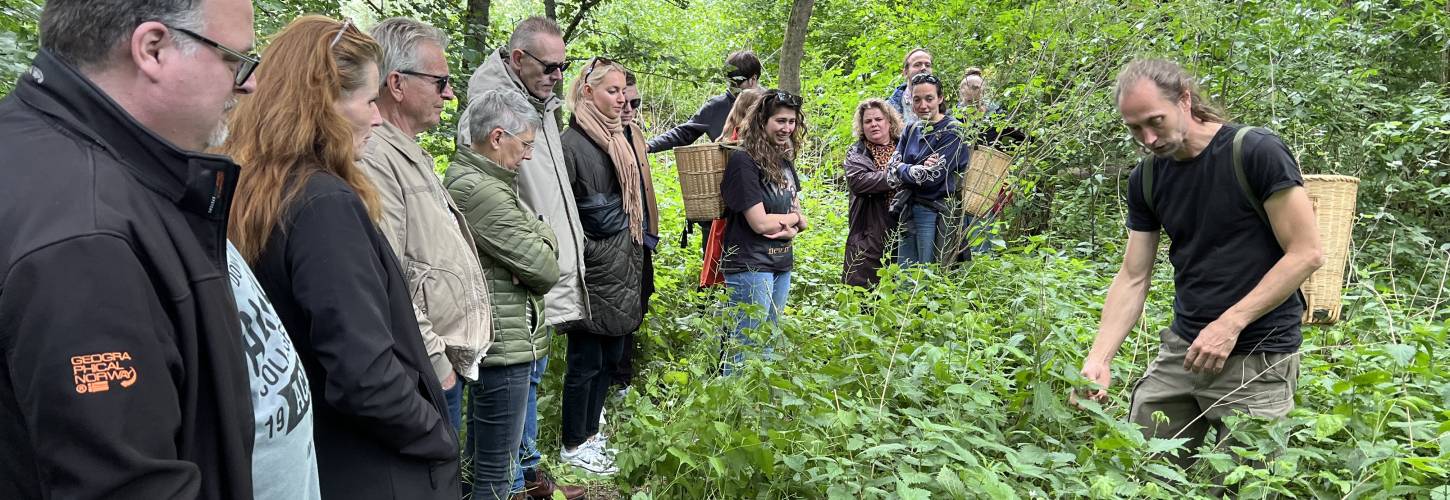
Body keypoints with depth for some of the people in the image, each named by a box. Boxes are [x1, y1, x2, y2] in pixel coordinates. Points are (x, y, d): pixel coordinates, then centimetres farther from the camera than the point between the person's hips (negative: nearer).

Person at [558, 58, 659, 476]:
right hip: (594, 269, -7)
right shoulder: (571, 144, -13)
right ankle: (574, 445, 18)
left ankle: (591, 433, 29)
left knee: (610, 356, 15)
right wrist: (583, 252, -19)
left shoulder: (623, 140, 11)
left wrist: (642, 247, 17)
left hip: (624, 268, 8)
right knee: (586, 360, 3)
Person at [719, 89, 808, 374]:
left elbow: (800, 218, 13)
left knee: (769, 343, 16)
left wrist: (792, 228, -10)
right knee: (746, 346, -3)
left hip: (782, 264, 8)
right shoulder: (744, 161, -15)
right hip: (750, 265, -8)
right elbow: (760, 223, -19)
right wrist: (793, 217, -2)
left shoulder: (785, 160, 10)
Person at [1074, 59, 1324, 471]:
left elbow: (1307, 253, -12)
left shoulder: (1257, 153, -12)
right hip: (1183, 348, 5)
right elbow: (1132, 278, 4)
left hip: (1257, 357, -5)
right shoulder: (1145, 179, 5)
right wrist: (1098, 360, -8)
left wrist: (1230, 323, -18)